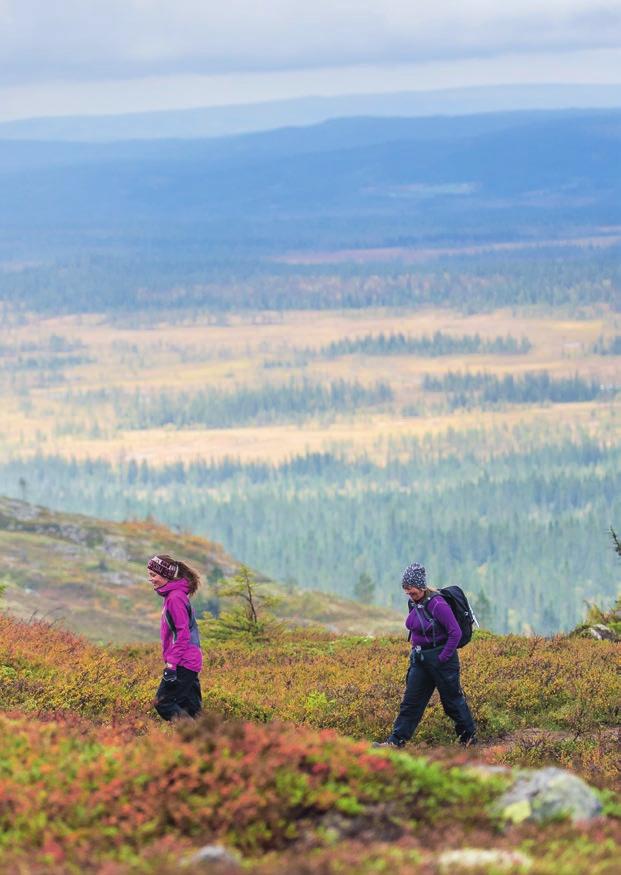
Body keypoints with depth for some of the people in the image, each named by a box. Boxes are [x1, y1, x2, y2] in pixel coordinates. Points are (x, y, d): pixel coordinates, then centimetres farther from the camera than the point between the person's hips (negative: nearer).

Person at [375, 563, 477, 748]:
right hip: (420, 659, 8)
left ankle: (469, 736, 23)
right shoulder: (413, 603, 4)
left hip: (440, 658, -8)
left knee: (452, 698, 6)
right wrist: (416, 651, 14)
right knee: (411, 700, 5)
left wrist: (444, 657, -18)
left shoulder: (437, 605, -21)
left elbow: (455, 633, -21)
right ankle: (396, 741, 4)